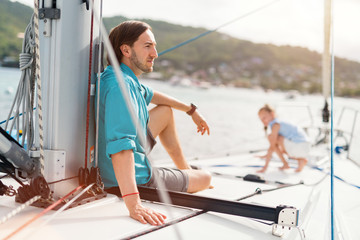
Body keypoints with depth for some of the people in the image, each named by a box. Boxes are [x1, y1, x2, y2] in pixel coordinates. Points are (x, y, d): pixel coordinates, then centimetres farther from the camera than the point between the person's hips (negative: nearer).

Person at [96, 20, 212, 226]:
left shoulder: (129, 80, 1)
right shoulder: (120, 85, -31)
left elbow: (149, 95, 23)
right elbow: (121, 146, -42)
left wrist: (191, 109, 30)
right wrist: (134, 204, -50)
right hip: (137, 180, -10)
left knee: (166, 111, 24)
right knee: (206, 178, 8)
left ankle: (186, 169, 39)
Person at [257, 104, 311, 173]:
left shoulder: (275, 125, -11)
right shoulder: (279, 123, 18)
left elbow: (272, 147, -16)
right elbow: (275, 146, 27)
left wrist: (265, 166, -16)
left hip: (299, 146, -10)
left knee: (271, 137, -10)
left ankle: (285, 164, -5)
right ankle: (301, 159, 12)